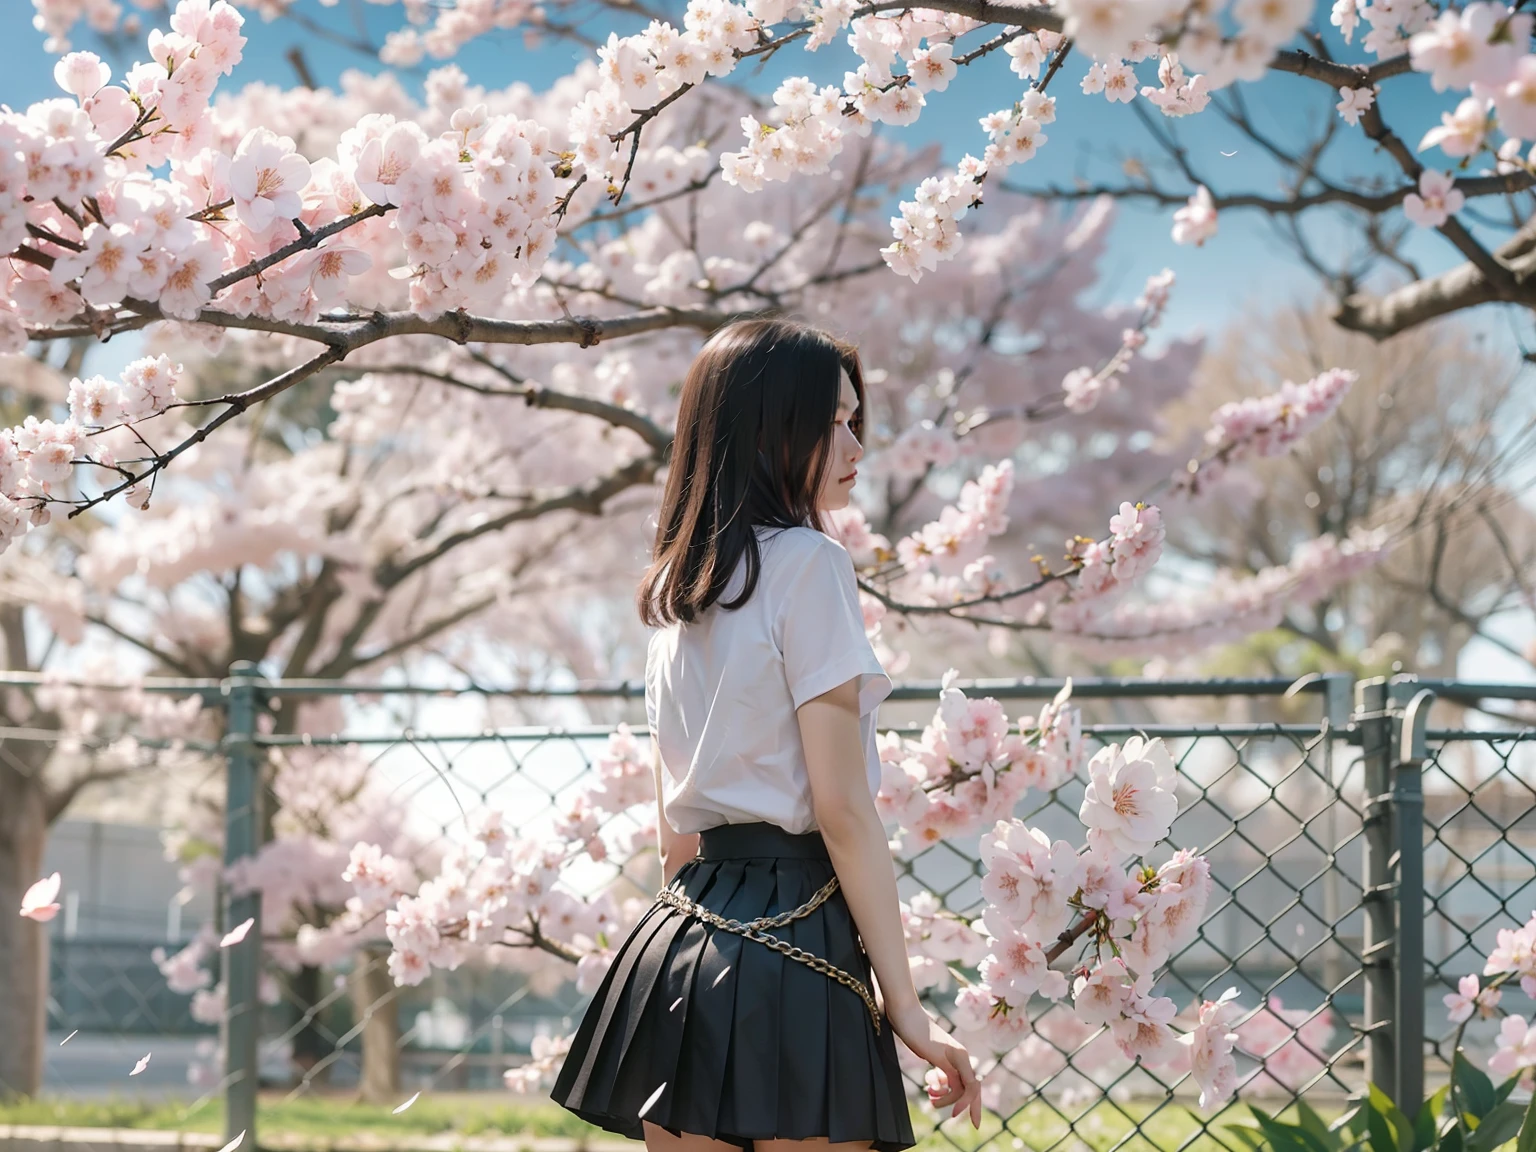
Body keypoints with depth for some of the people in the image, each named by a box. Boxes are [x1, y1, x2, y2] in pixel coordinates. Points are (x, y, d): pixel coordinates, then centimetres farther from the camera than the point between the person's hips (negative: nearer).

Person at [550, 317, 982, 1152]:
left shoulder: (674, 584, 15)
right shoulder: (806, 560, -9)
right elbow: (842, 807, -13)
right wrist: (904, 1003, -11)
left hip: (682, 944, 8)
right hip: (791, 935, -8)